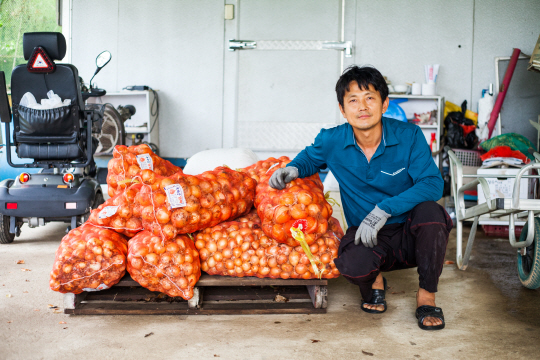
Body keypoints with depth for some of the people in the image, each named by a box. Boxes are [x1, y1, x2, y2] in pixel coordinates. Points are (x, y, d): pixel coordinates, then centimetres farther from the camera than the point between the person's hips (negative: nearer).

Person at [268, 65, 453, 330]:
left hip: (412, 235, 0)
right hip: (369, 237, 0)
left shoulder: (409, 136, -12)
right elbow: (311, 157, 19)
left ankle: (426, 295, -10)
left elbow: (433, 184, -21)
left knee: (430, 211, -35)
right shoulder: (331, 142, -5)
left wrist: (383, 210, -31)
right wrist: (293, 169, -5)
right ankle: (374, 282, 8)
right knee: (352, 264, -35)